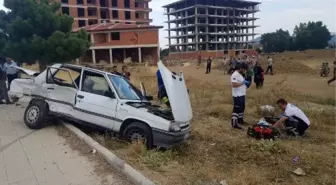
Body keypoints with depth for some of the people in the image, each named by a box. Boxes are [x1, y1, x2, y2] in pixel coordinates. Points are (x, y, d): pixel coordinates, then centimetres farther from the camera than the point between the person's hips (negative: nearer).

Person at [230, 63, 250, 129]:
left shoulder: (240, 74, 15)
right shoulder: (235, 75, -18)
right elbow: (234, 85, -28)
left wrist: (246, 84, 8)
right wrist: (243, 83, -23)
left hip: (242, 95, 11)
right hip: (237, 96, -11)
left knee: (242, 108, 21)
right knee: (236, 109, -8)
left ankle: (240, 120, 36)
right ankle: (234, 124, -4)